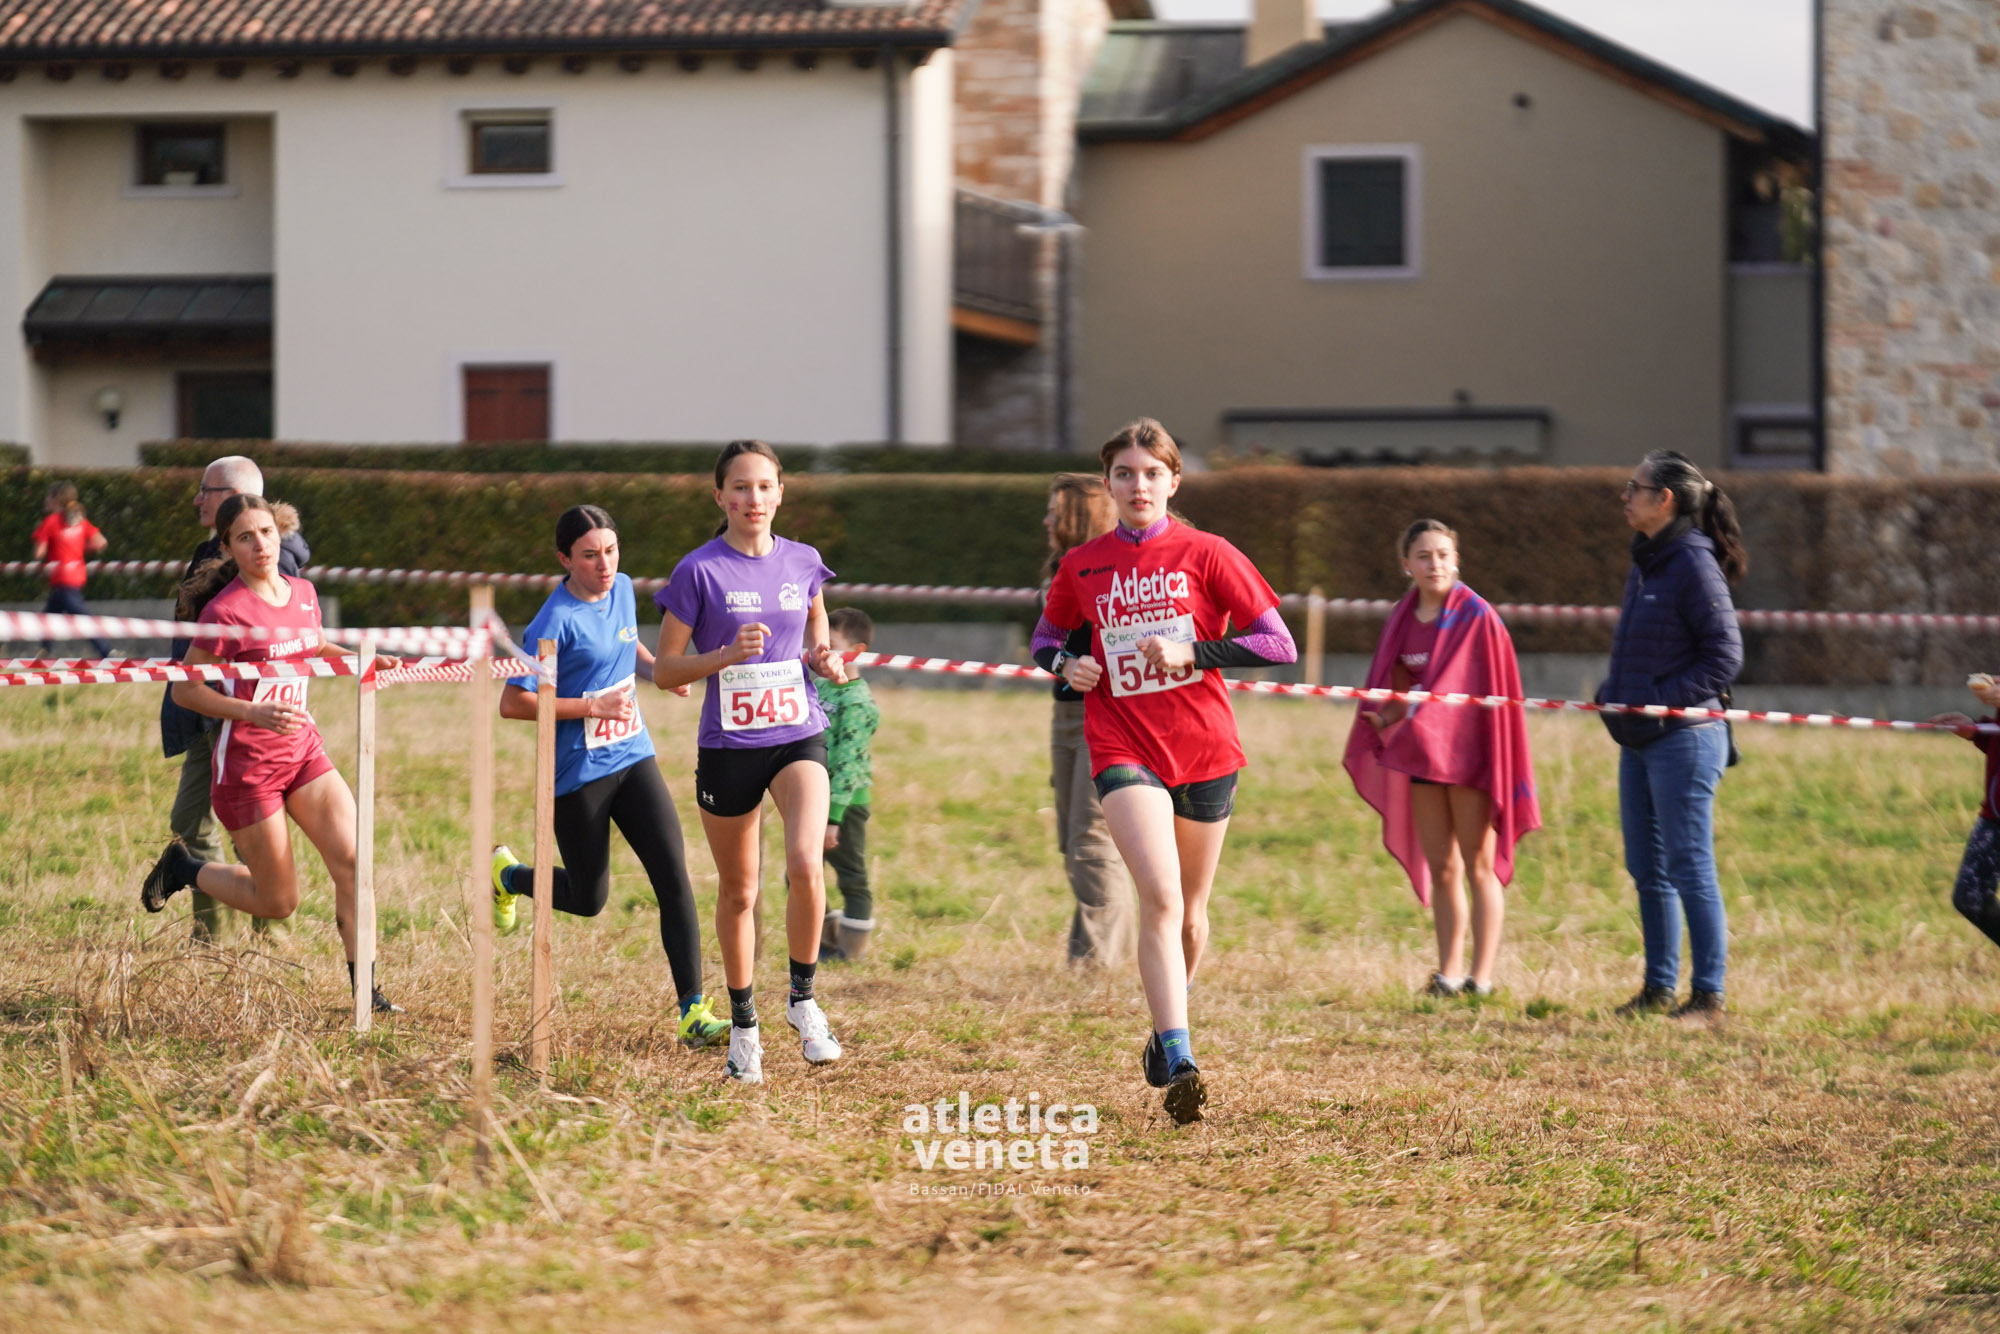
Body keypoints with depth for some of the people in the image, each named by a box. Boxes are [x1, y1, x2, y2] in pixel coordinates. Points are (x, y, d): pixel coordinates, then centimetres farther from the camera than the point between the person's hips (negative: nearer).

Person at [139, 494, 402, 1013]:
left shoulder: (303, 593, 5)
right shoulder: (226, 611, -16)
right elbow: (184, 690, -12)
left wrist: (365, 660, 9)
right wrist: (254, 711, -23)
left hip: (303, 749, 6)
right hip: (247, 762, -6)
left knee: (351, 860, -10)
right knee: (279, 902, 2)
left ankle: (364, 988, -3)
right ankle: (183, 868, 27)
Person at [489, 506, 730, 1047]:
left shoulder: (622, 590, 4)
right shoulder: (556, 622, -18)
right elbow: (512, 703, -18)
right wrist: (592, 706, -21)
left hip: (633, 759, 6)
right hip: (579, 774, -6)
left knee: (674, 878, -8)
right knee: (588, 900, 8)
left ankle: (693, 1012, -8)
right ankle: (505, 874, 39)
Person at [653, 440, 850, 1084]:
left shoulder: (803, 562, 4)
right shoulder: (700, 570, -6)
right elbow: (665, 670, -5)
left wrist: (828, 662, -3)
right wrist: (727, 654, -20)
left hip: (798, 736, 1)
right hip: (727, 746, -1)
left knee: (806, 865, -22)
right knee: (737, 891, 9)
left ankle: (803, 996, -1)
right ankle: (743, 1023, 27)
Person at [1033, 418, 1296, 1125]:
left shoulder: (1205, 554, -1)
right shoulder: (1082, 565, 6)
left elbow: (1278, 643, -4)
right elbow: (1047, 636, 22)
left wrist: (1191, 653, -15)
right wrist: (1066, 665, -1)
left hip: (1204, 750, 1)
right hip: (1123, 746, -1)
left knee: (1190, 911, 13)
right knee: (1161, 896, -20)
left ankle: (1166, 1031, 38)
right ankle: (1178, 1064, -26)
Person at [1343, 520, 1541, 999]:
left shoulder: (1475, 616, -9)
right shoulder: (1404, 618, 9)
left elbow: (1491, 688, -13)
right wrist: (1389, 716, -6)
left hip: (1467, 750, -6)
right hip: (1421, 752, 6)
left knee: (1478, 865, -3)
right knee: (1440, 868, 8)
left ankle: (1481, 975, -3)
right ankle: (1449, 972, 13)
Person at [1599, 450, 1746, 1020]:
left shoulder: (1695, 565, -13)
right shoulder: (1644, 565, 13)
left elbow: (1725, 655, -16)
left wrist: (1662, 699, -19)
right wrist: (1613, 694, 9)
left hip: (1683, 737, -9)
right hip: (1639, 739, 9)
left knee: (1690, 867, -4)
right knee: (1647, 868, 13)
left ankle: (1709, 993, 1)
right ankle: (1659, 986, 21)